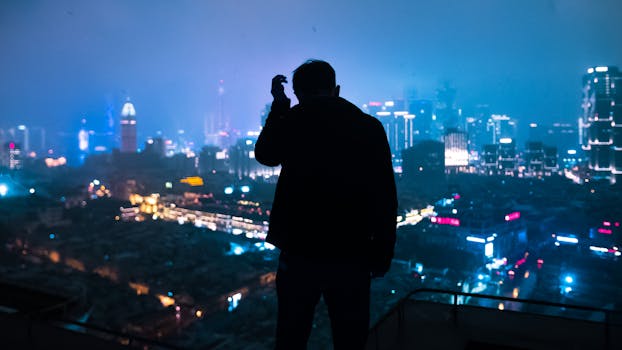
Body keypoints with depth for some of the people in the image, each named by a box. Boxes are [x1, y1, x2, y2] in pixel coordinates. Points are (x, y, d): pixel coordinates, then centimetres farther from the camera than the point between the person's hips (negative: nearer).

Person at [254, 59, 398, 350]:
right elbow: (386, 197, -3)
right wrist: (382, 255, 6)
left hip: (299, 253, 1)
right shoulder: (369, 127, -3)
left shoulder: (290, 122, -4)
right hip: (352, 256, 0)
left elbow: (264, 155, 18)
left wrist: (279, 104, 22)